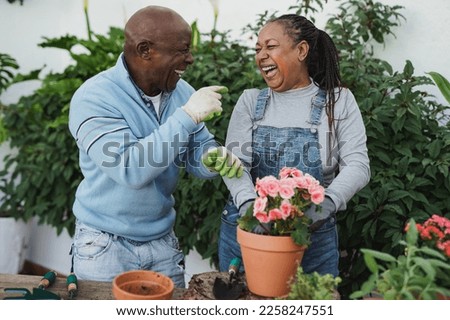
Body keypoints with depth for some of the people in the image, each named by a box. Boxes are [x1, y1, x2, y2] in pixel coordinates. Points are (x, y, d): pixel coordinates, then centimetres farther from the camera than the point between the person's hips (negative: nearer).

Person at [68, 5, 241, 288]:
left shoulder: (181, 91, -1)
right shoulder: (94, 98, -21)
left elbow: (197, 152, 5)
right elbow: (129, 170, -31)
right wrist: (187, 116, -31)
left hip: (163, 241, 5)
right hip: (105, 245, -5)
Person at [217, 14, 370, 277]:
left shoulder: (339, 101, -1)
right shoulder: (250, 101, 4)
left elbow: (357, 165, -9)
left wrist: (328, 202, -28)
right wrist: (248, 203, -27)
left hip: (312, 236, -1)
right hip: (247, 230, 2)